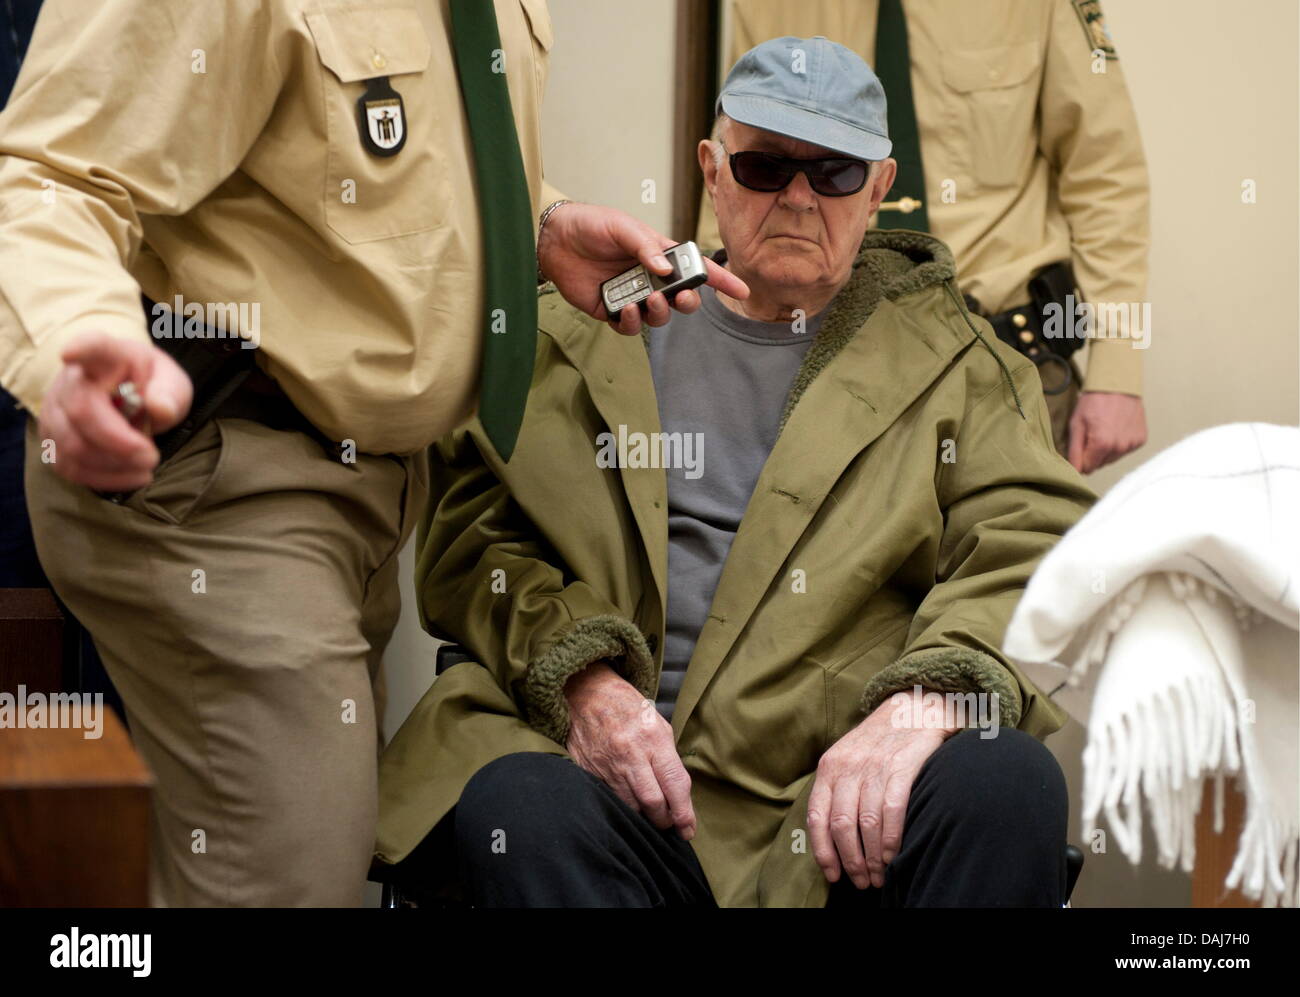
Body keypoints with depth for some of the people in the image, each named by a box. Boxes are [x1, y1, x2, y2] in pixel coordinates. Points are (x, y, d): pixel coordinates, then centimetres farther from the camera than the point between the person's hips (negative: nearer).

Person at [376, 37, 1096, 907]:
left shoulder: (955, 360, 18)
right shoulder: (585, 337, 20)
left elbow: (1031, 547, 4)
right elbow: (471, 532, 11)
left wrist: (927, 697, -17)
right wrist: (578, 672, -10)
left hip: (851, 778, 0)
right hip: (619, 763, 0)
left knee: (1007, 783, -32)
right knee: (522, 806, -34)